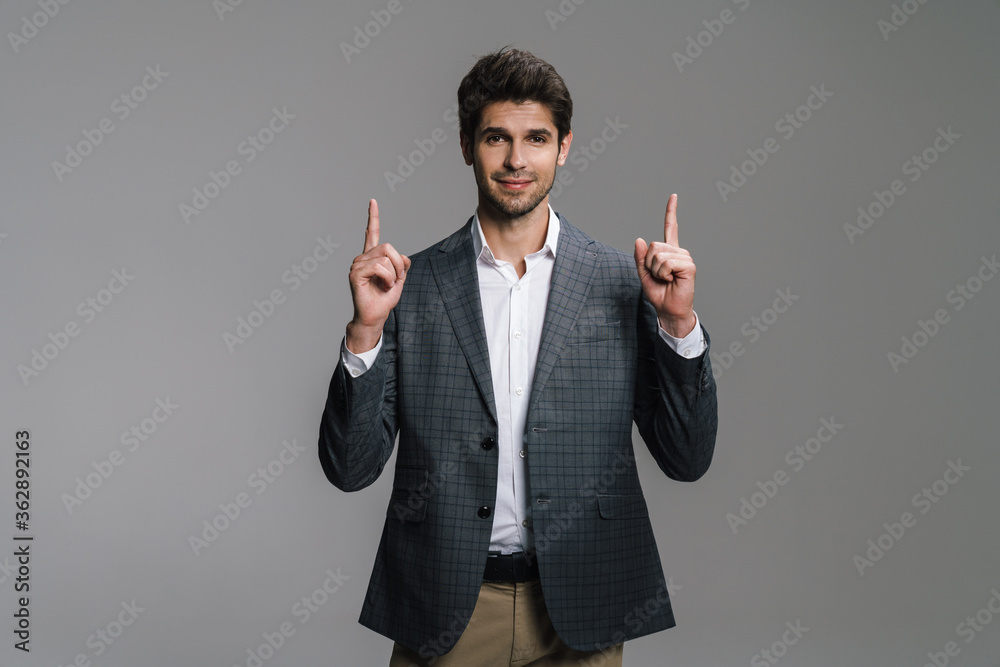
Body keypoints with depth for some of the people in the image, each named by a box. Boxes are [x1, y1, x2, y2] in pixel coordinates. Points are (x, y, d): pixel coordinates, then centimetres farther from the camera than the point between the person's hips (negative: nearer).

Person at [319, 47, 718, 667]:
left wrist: (678, 322, -15)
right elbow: (350, 469, -4)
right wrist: (366, 329, -17)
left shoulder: (624, 283, -2)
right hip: (444, 613, 0)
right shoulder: (411, 286, -2)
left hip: (579, 613, 1)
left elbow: (687, 460, -2)